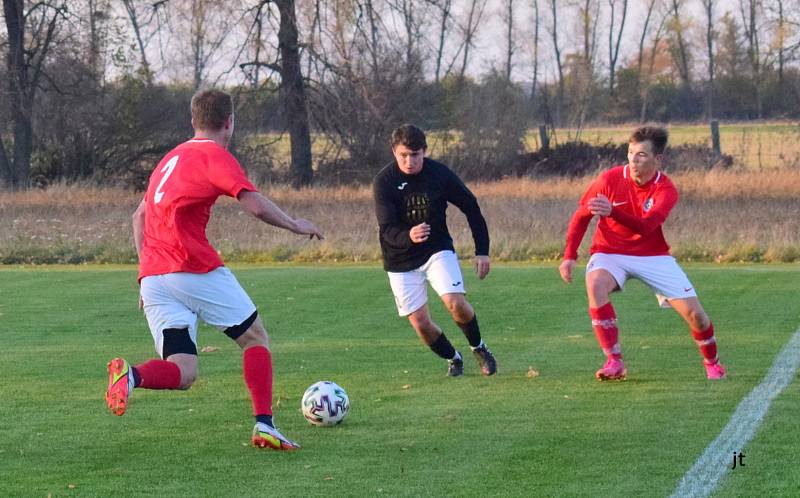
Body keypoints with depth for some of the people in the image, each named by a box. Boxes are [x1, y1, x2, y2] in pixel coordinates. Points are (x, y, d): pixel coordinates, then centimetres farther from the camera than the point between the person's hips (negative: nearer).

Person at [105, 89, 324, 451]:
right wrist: (296, 226, 2)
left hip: (153, 278, 6)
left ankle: (131, 375, -29)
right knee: (256, 338, 12)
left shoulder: (171, 159, 24)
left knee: (182, 373, 1)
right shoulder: (216, 156, -2)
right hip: (196, 270, -6)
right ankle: (264, 426, 2)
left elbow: (139, 215, 28)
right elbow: (256, 206, -14)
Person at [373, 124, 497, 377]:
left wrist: (482, 251, -2)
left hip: (438, 249, 0)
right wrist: (408, 237, -48)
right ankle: (453, 359, 26)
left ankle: (479, 348, 9)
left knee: (456, 303, -20)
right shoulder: (384, 181, -18)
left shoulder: (440, 174, -12)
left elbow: (471, 208, 0)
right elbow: (387, 230, -25)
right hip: (400, 260, 0)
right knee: (420, 323, -3)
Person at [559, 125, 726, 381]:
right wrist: (569, 256, -12)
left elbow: (645, 227, -33)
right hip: (610, 253, 0)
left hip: (653, 255, 0)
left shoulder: (666, 190, -16)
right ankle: (615, 363, -32)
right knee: (595, 283, -35)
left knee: (693, 312, -7)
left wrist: (612, 211, -50)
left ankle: (712, 363, 23)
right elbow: (581, 216, -1)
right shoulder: (610, 179, -14)